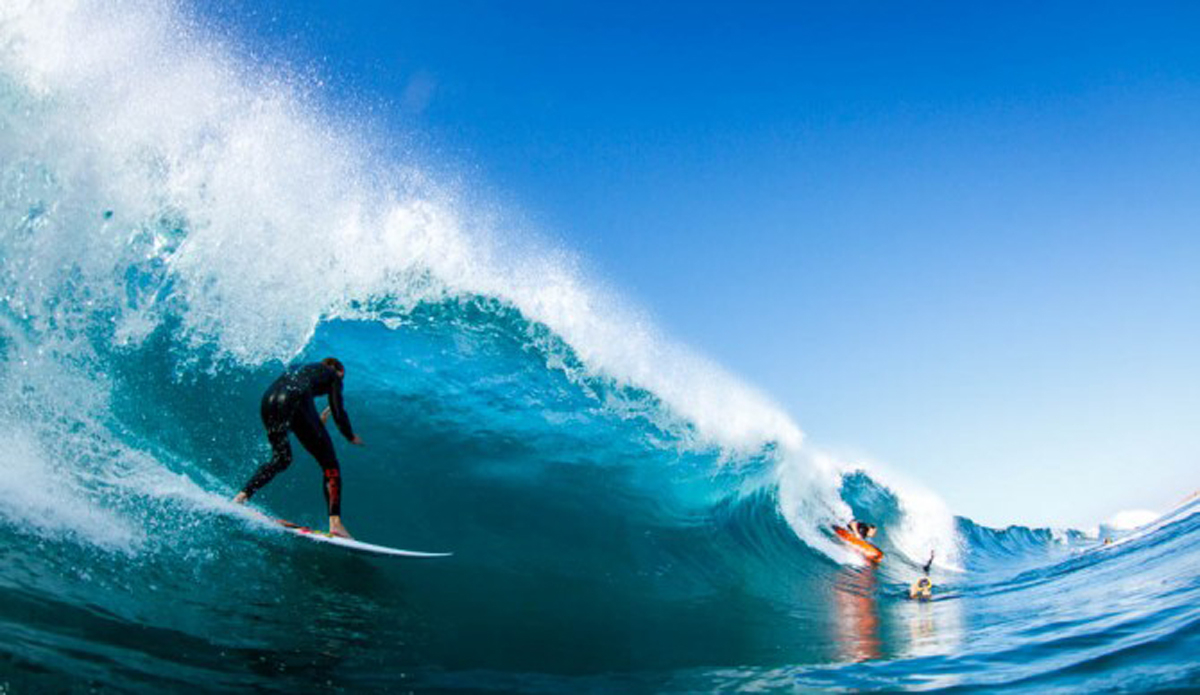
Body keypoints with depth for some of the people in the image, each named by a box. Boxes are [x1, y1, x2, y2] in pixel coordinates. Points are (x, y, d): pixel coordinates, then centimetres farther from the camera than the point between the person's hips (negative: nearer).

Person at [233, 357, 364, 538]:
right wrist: (351, 437, 28)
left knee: (281, 459, 29)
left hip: (268, 399, 6)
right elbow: (338, 411, 12)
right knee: (329, 463, -1)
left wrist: (316, 424, 43)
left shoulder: (298, 369, 39)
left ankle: (242, 495, 15)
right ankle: (335, 522, -13)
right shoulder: (332, 374, 23)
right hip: (295, 400, -6)